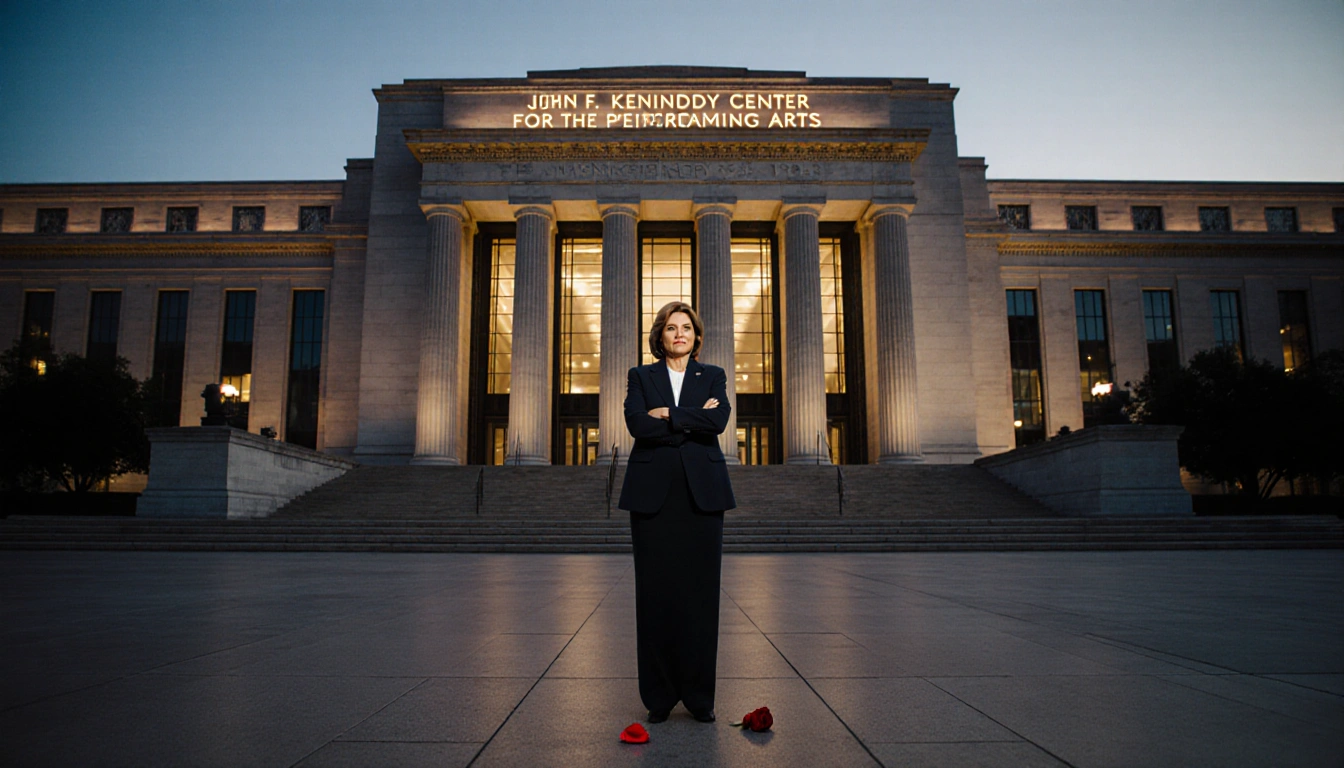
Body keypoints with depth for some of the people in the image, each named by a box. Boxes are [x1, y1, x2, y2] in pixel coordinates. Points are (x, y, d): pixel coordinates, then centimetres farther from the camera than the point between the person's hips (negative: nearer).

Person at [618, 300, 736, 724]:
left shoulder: (713, 377, 12)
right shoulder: (640, 377, 11)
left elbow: (719, 421, -7)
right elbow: (638, 425, -7)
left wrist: (667, 414, -6)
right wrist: (693, 421, -7)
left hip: (701, 493, 0)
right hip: (654, 494, 0)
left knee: (700, 591, 0)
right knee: (656, 593, 0)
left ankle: (700, 696, 10)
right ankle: (659, 696, 11)